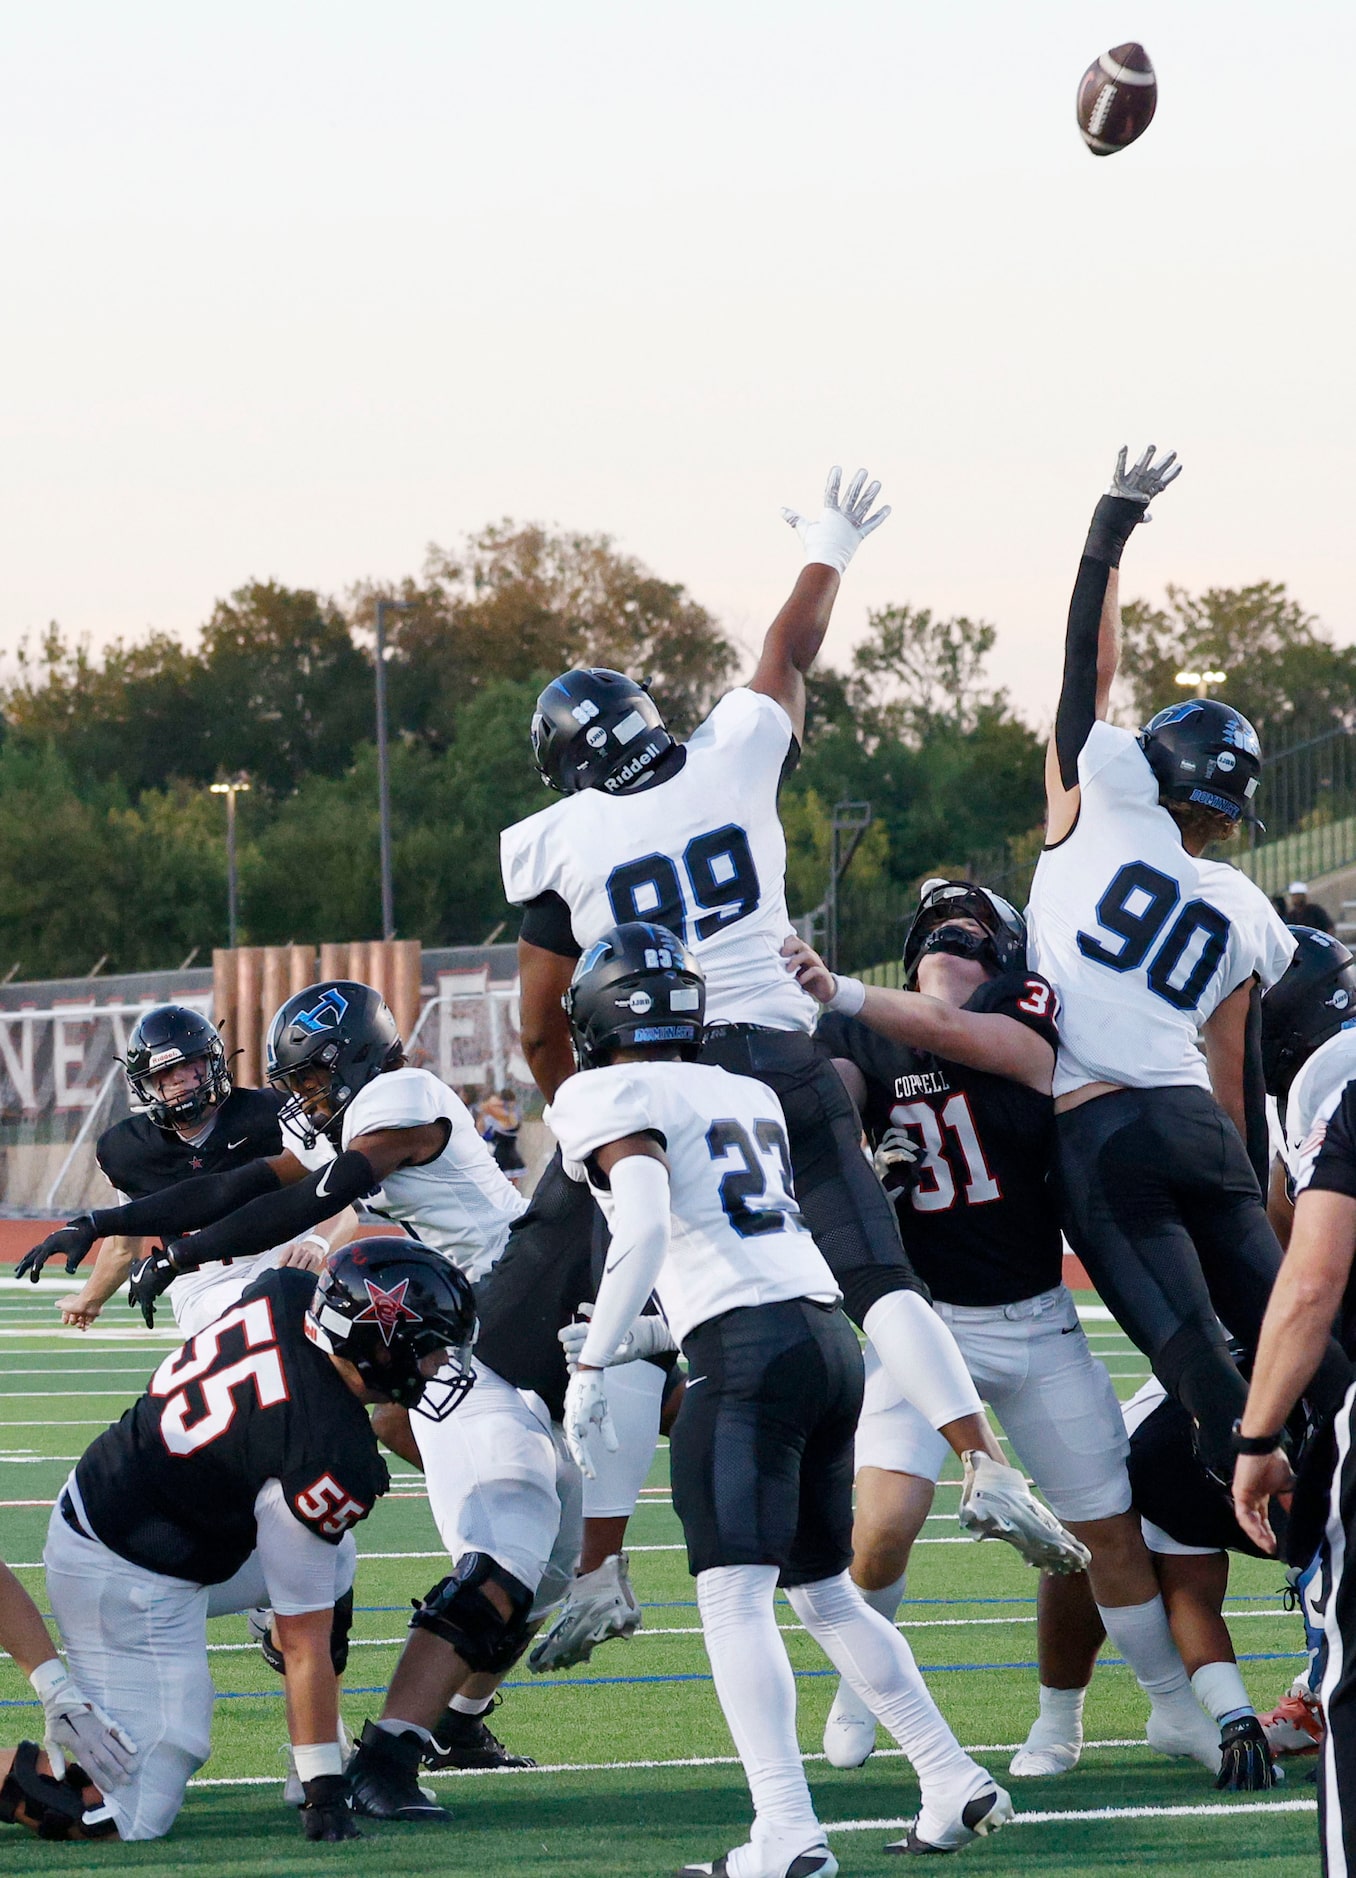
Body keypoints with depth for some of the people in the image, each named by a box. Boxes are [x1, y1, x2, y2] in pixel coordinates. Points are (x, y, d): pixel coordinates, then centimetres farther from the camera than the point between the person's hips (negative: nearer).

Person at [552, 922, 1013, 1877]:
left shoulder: (613, 1100, -1)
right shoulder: (748, 1095, 22)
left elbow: (647, 1234, -15)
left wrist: (591, 1371, -13)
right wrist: (653, 1338, 37)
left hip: (748, 1348, -8)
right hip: (830, 1332, 8)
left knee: (734, 1597, -11)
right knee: (826, 1592, 19)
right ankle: (955, 1782, 18)